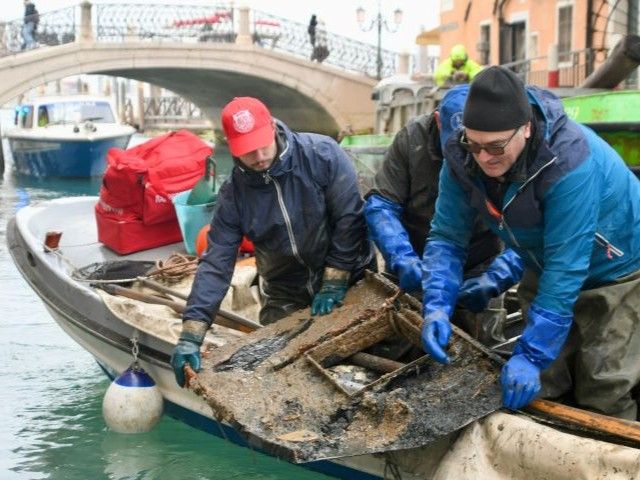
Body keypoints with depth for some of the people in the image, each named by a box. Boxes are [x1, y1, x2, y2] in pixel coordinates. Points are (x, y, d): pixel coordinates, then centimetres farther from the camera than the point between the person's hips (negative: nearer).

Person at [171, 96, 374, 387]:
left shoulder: (322, 154, -19)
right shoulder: (233, 194, -11)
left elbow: (349, 217, -17)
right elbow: (216, 262, -14)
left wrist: (334, 283, -18)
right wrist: (192, 333, -22)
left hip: (350, 283, -2)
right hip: (286, 298, 2)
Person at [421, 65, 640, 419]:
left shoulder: (568, 160, -37)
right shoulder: (462, 158, -20)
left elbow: (566, 269, -36)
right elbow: (446, 237, -13)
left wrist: (530, 354, -37)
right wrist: (436, 306, -30)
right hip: (545, 270, 5)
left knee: (603, 395, -6)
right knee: (543, 389, 7)